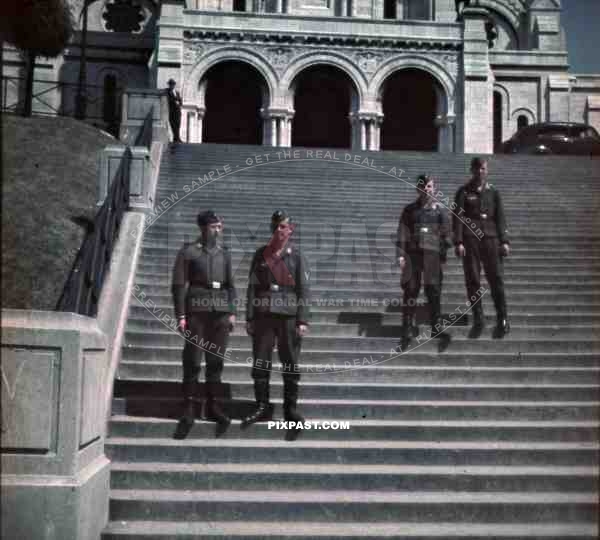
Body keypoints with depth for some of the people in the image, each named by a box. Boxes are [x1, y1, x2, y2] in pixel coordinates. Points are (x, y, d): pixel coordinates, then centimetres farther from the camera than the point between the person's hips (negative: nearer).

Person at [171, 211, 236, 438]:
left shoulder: (224, 253, 13)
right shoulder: (188, 251, 1)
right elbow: (179, 285, -2)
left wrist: (232, 312, 7)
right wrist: (181, 315, -9)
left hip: (221, 312, 4)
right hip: (197, 310, -4)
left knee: (216, 360, 7)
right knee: (192, 361, -3)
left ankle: (212, 405, 16)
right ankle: (189, 409, 5)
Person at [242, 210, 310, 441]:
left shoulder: (296, 255, 4)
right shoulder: (261, 254, 10)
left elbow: (303, 290, 1)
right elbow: (252, 287, 8)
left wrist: (303, 320, -7)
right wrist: (249, 317, 2)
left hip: (288, 316, -2)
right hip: (263, 314, 2)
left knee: (291, 366, 3)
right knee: (260, 363, 4)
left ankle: (291, 411, 13)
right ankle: (262, 406, 18)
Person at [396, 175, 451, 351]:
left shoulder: (439, 209, 8)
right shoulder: (409, 210, 9)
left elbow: (445, 234, 8)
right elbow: (402, 233, 5)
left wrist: (443, 257, 2)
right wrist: (400, 254, -4)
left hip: (432, 255, 0)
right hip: (413, 254, 0)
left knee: (434, 293, 0)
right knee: (410, 293, 0)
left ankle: (437, 328, 9)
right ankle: (406, 332, 5)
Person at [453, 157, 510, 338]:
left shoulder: (493, 192, 12)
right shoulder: (463, 192, 7)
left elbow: (500, 218, 9)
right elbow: (458, 218, 1)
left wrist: (504, 241, -1)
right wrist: (458, 242, -10)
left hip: (490, 238, 1)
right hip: (470, 239, 0)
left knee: (496, 279, -7)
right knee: (472, 281, 1)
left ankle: (503, 321, -3)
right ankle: (478, 320, 10)